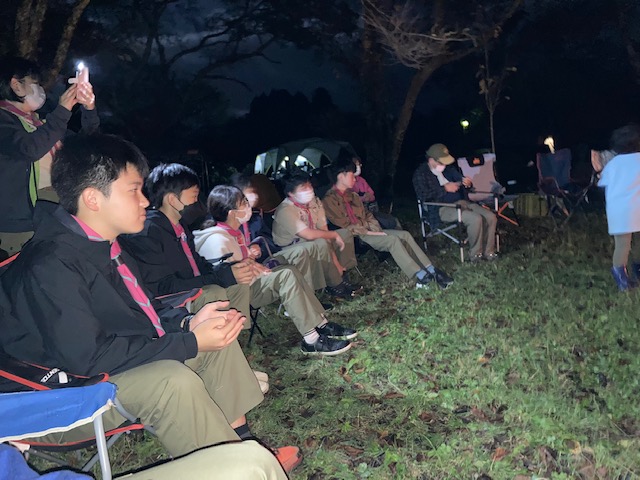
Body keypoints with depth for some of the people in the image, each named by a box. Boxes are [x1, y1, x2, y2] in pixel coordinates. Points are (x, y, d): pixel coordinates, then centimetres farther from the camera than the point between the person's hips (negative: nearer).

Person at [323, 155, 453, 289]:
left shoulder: (351, 194, 19)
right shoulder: (329, 200, -9)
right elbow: (343, 226, -14)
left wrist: (375, 228, 1)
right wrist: (368, 232, -15)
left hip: (369, 231, 8)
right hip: (353, 237, -8)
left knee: (405, 234, -12)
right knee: (392, 239, -28)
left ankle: (431, 271, -17)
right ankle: (420, 277, -30)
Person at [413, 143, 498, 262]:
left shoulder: (449, 168, 17)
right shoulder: (420, 173, -3)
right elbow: (423, 195, -16)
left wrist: (466, 182, -1)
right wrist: (445, 188, -16)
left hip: (461, 202, 7)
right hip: (443, 208, -7)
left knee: (491, 217, -13)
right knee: (475, 219, -30)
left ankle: (488, 252, -1)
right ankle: (476, 254, -12)